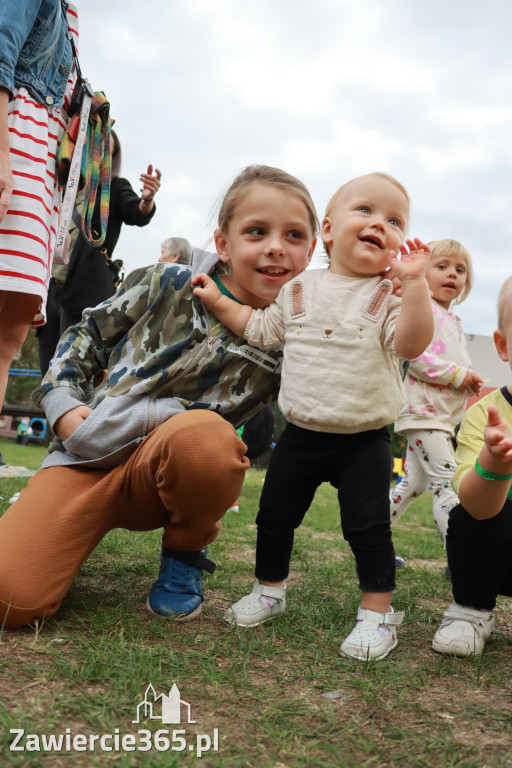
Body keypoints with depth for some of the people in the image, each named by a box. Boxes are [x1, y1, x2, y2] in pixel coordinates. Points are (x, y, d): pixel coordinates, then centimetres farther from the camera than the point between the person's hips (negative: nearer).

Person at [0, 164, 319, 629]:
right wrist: (64, 406, -3)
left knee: (206, 438, -40)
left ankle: (185, 555, -8)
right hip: (86, 455, 0)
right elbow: (89, 334, 13)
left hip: (163, 469, 0)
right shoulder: (169, 284, 1)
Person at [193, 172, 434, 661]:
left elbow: (411, 343, -20)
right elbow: (262, 330, 18)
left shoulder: (387, 295, -4)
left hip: (364, 441, -3)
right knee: (275, 516, 13)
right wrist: (219, 302, 14)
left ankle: (377, 612, 16)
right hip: (301, 435, 4)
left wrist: (414, 281, -29)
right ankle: (270, 589, 34)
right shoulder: (298, 291, 6)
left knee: (368, 527, -2)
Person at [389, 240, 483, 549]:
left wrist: (470, 381, 7)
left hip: (444, 416, 10)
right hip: (424, 411, -10)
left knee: (414, 483, 14)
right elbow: (413, 355, -20)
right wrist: (457, 374, -17)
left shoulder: (454, 321, 20)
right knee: (448, 483, -12)